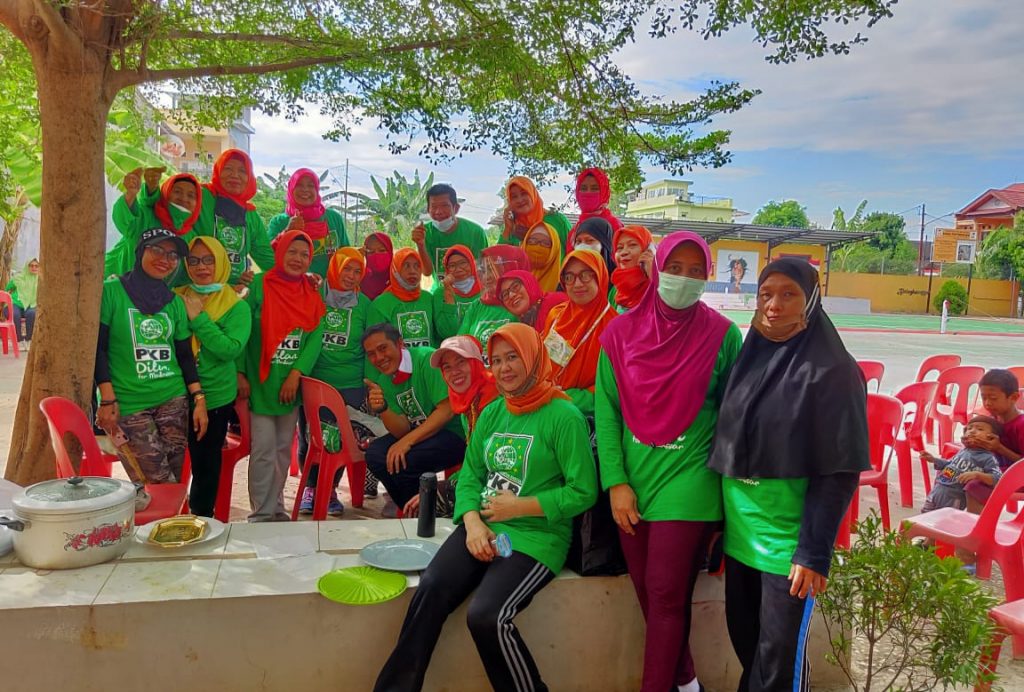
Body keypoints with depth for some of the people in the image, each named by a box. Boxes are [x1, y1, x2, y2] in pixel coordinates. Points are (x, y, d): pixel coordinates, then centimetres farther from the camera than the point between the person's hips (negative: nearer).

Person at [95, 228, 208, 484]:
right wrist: (107, 400, -10)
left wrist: (199, 399, 6)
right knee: (161, 487, -10)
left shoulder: (174, 302, 12)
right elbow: (97, 349, -4)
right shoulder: (111, 292, -2)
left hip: (173, 401, 5)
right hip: (127, 405, -4)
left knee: (172, 485, 3)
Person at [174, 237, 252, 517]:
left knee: (206, 462, 11)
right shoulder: (176, 297, 4)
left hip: (214, 397, -2)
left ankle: (201, 517, 29)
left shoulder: (236, 306, -5)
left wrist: (198, 318, -19)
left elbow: (232, 349, -19)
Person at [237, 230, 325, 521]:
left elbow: (316, 337, -2)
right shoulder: (259, 285, -6)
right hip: (261, 383, -4)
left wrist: (296, 373, -13)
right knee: (263, 450, -2)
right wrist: (240, 373, -9)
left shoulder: (312, 295, 5)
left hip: (292, 385, 4)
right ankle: (262, 513, 9)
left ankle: (276, 506, 26)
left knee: (283, 448, 13)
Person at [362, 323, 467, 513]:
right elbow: (402, 430, -3)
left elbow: (447, 410, -23)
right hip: (418, 433, 7)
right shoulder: (384, 381, 3)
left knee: (400, 461, -25)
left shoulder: (427, 359, -18)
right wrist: (382, 409, -22)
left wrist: (408, 441, -24)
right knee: (375, 453, -11)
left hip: (454, 432, -7)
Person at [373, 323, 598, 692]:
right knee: (430, 589, -20)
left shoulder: (564, 416, -9)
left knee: (486, 615, -25)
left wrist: (519, 506, -14)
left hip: (536, 536, -5)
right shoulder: (492, 413, 11)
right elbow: (470, 474, 11)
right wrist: (473, 523, -8)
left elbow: (584, 492, -11)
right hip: (483, 527, 5)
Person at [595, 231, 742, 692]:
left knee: (665, 597, -2)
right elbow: (606, 411, 0)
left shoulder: (723, 335, -3)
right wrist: (616, 482, -5)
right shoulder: (621, 332, 1)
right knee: (648, 596, 14)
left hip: (688, 482, -3)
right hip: (633, 482, 3)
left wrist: (725, 479, 1)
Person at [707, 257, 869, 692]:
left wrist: (814, 552, -17)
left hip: (788, 541, -5)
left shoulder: (832, 370, -11)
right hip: (739, 533, 5)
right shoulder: (751, 356, 6)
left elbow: (839, 472, -13)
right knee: (743, 640, 17)